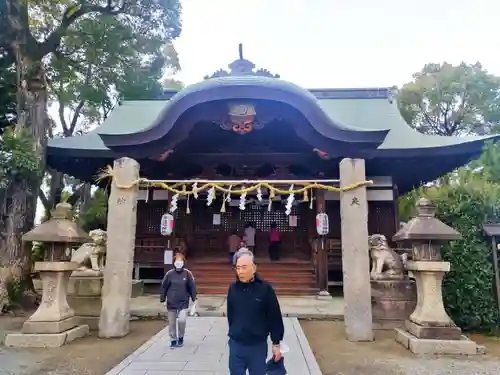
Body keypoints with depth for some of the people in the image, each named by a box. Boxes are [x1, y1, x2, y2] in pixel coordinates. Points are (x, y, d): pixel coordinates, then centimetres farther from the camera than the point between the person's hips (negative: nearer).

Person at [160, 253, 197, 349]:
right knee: (171, 323, 8)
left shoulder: (187, 273, -6)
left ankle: (181, 337, 15)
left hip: (183, 303, -1)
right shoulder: (169, 274, -5)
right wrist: (162, 300, 4)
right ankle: (173, 340, 27)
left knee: (182, 320, -13)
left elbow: (192, 287, 0)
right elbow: (164, 287, 3)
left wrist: (194, 299, 0)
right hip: (171, 303, 1)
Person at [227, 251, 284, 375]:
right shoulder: (233, 287, -3)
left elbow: (275, 317, -7)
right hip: (236, 345, 2)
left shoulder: (265, 288, -12)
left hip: (258, 346, -2)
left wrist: (276, 343, -3)